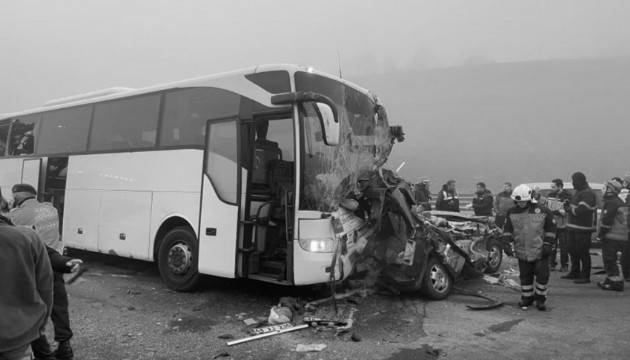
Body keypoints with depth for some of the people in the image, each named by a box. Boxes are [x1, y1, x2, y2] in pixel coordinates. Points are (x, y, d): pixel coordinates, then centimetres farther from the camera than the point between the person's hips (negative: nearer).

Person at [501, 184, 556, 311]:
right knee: (525, 276, 11)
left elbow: (551, 229, 0)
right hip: (522, 252, 2)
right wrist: (506, 243, -5)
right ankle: (527, 298, 26)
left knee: (542, 275, 2)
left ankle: (540, 299, 20)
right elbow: (507, 230, 6)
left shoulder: (542, 211, -7)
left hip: (540, 251, -2)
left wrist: (548, 244, -6)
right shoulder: (512, 213, 1)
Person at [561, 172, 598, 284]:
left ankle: (585, 276, 5)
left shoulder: (588, 193, -16)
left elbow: (581, 210, -25)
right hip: (573, 226, 10)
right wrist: (568, 205, 1)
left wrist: (569, 209, -9)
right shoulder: (578, 192, 16)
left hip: (583, 228, -10)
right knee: (572, 249, 16)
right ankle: (575, 272, 29)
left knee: (582, 252, -4)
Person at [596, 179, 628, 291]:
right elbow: (623, 220, 22)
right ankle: (610, 280, 27)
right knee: (610, 260, 19)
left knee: (609, 259, -6)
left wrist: (601, 233, -12)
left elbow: (606, 220, -20)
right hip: (622, 236, 10)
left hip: (612, 236, -10)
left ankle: (616, 282, -6)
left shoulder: (610, 202, -15)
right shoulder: (621, 202, 17)